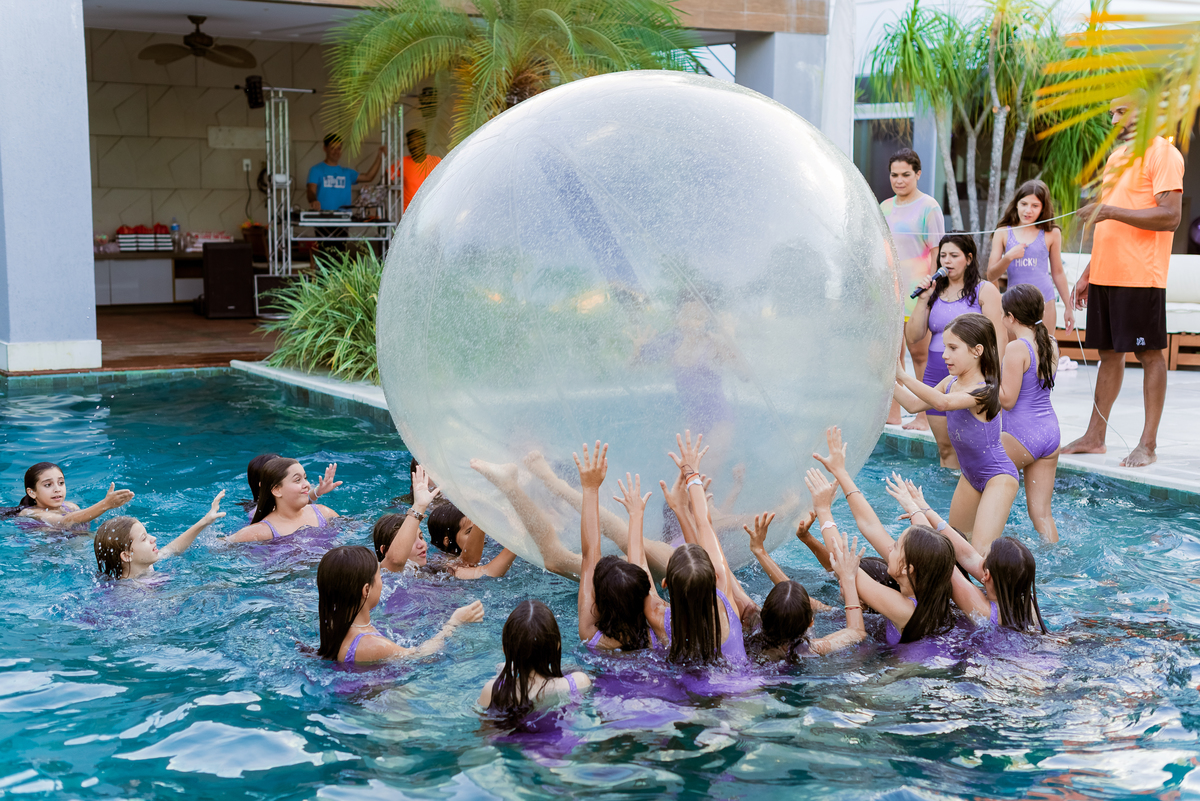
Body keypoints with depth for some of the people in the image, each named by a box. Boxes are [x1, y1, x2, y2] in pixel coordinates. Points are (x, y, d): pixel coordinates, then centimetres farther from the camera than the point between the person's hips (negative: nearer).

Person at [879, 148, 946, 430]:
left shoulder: (928, 207, -2)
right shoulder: (885, 207, 15)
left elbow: (937, 253, -5)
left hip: (916, 290, -5)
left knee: (919, 353, -3)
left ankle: (924, 416, 2)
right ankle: (892, 413, 11)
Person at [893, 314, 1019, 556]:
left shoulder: (983, 390, -27)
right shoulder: (951, 383, -1)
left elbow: (943, 403, -43)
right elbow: (915, 405, 7)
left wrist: (903, 376, -45)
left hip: (998, 477, -9)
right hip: (971, 476, 9)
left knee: (981, 551, -20)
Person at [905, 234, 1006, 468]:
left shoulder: (985, 291, -1)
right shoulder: (935, 291, 12)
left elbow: (997, 338, -6)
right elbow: (913, 336, 7)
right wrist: (923, 300, -1)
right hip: (936, 376, 5)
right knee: (945, 448, 9)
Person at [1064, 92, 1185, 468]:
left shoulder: (1161, 152, -7)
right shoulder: (1116, 156, 19)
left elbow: (1171, 217, -17)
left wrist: (1111, 210, -20)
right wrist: (1088, 272, 19)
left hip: (1141, 276, -8)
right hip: (1106, 274, 8)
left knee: (1150, 355, -2)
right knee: (1109, 353, 11)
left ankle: (1148, 443, 2)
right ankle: (1095, 436, 17)